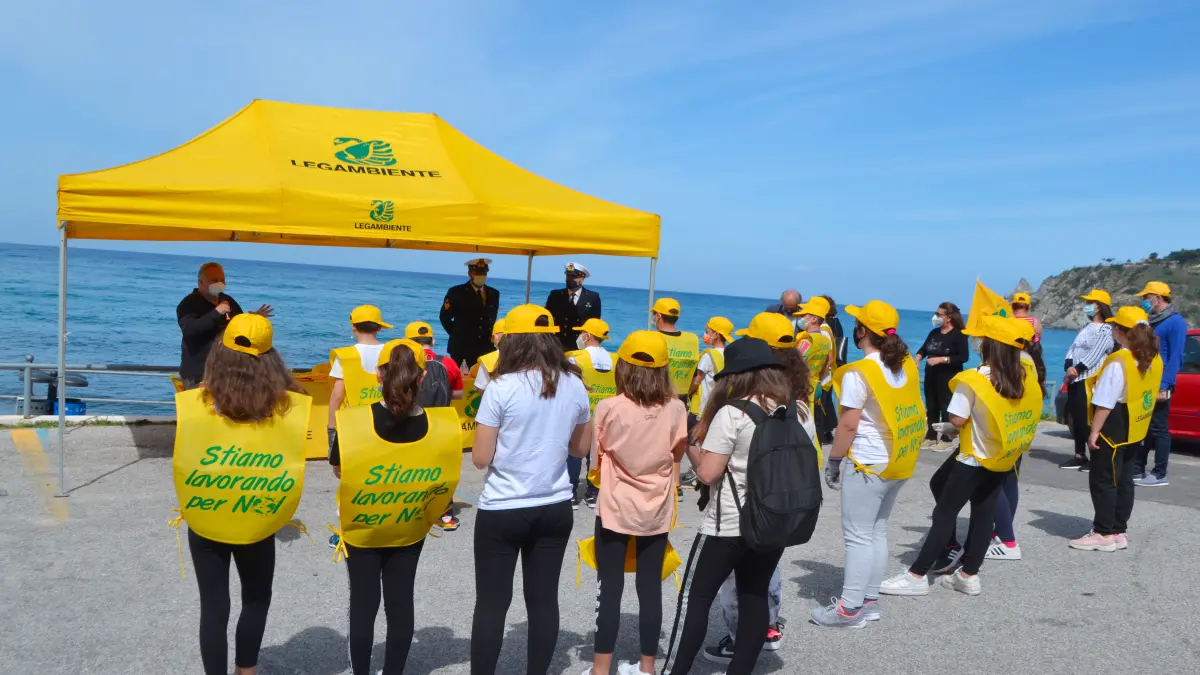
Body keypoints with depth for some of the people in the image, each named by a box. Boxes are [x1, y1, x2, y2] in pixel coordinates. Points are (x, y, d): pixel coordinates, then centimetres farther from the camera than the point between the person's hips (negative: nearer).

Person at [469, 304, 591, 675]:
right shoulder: (575, 386, 0)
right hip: (555, 509, 4)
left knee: (491, 603, 7)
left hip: (502, 511, -4)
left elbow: (480, 458, -12)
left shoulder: (502, 388, -15)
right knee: (543, 599, 13)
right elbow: (581, 448, 11)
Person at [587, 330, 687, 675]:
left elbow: (595, 456, -3)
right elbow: (677, 454, 4)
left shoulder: (609, 407, -14)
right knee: (650, 587, 12)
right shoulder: (675, 408, -9)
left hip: (616, 508, -2)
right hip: (657, 510, 2)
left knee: (610, 589, 6)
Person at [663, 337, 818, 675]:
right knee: (755, 597, 15)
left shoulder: (731, 413, -16)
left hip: (729, 523, -6)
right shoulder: (801, 413, 3)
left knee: (695, 598, 4)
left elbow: (707, 473, -16)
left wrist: (690, 444, 0)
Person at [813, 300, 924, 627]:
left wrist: (833, 460, -7)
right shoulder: (907, 365, 5)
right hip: (896, 463, 8)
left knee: (858, 536, -2)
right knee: (877, 531, 15)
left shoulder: (859, 373, -18)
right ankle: (870, 600, 21)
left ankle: (850, 608, 3)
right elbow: (908, 411, 12)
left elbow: (848, 424, -18)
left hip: (867, 464, -8)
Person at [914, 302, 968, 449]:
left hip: (948, 379, -6)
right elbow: (924, 349, 9)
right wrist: (918, 358, -13)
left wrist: (942, 359, -22)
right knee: (931, 407, 11)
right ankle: (931, 437, 20)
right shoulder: (934, 332, 9)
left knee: (946, 408, -2)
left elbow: (964, 357, -16)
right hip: (931, 377, 6)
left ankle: (946, 439, 8)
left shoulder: (959, 335, -9)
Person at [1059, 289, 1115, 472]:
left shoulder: (1106, 329, -5)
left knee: (1087, 419, -10)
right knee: (1076, 418, 8)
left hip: (1090, 380, -8)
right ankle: (1079, 456, 14)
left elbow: (1094, 354, -15)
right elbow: (1073, 348, 10)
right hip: (1075, 380, 8)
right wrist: (1069, 366, -7)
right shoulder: (1086, 327, 19)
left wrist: (1077, 369, -16)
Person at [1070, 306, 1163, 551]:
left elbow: (1105, 402, -22)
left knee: (1102, 481, 0)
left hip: (1114, 429, -9)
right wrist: (1141, 422, 21)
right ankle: (1119, 531, 21)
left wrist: (1094, 431, -16)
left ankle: (1104, 534, 4)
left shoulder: (1118, 362, -21)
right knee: (1124, 480, 15)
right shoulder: (1155, 359, 4)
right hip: (1135, 430, 9)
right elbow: (1148, 393, 12)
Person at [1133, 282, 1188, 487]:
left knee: (1158, 429, -3)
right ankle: (1137, 470, 16)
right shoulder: (1151, 322, 16)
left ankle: (1159, 475, 3)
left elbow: (1175, 357, -15)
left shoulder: (1175, 322, -9)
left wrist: (1164, 386, -22)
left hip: (1159, 385, -8)